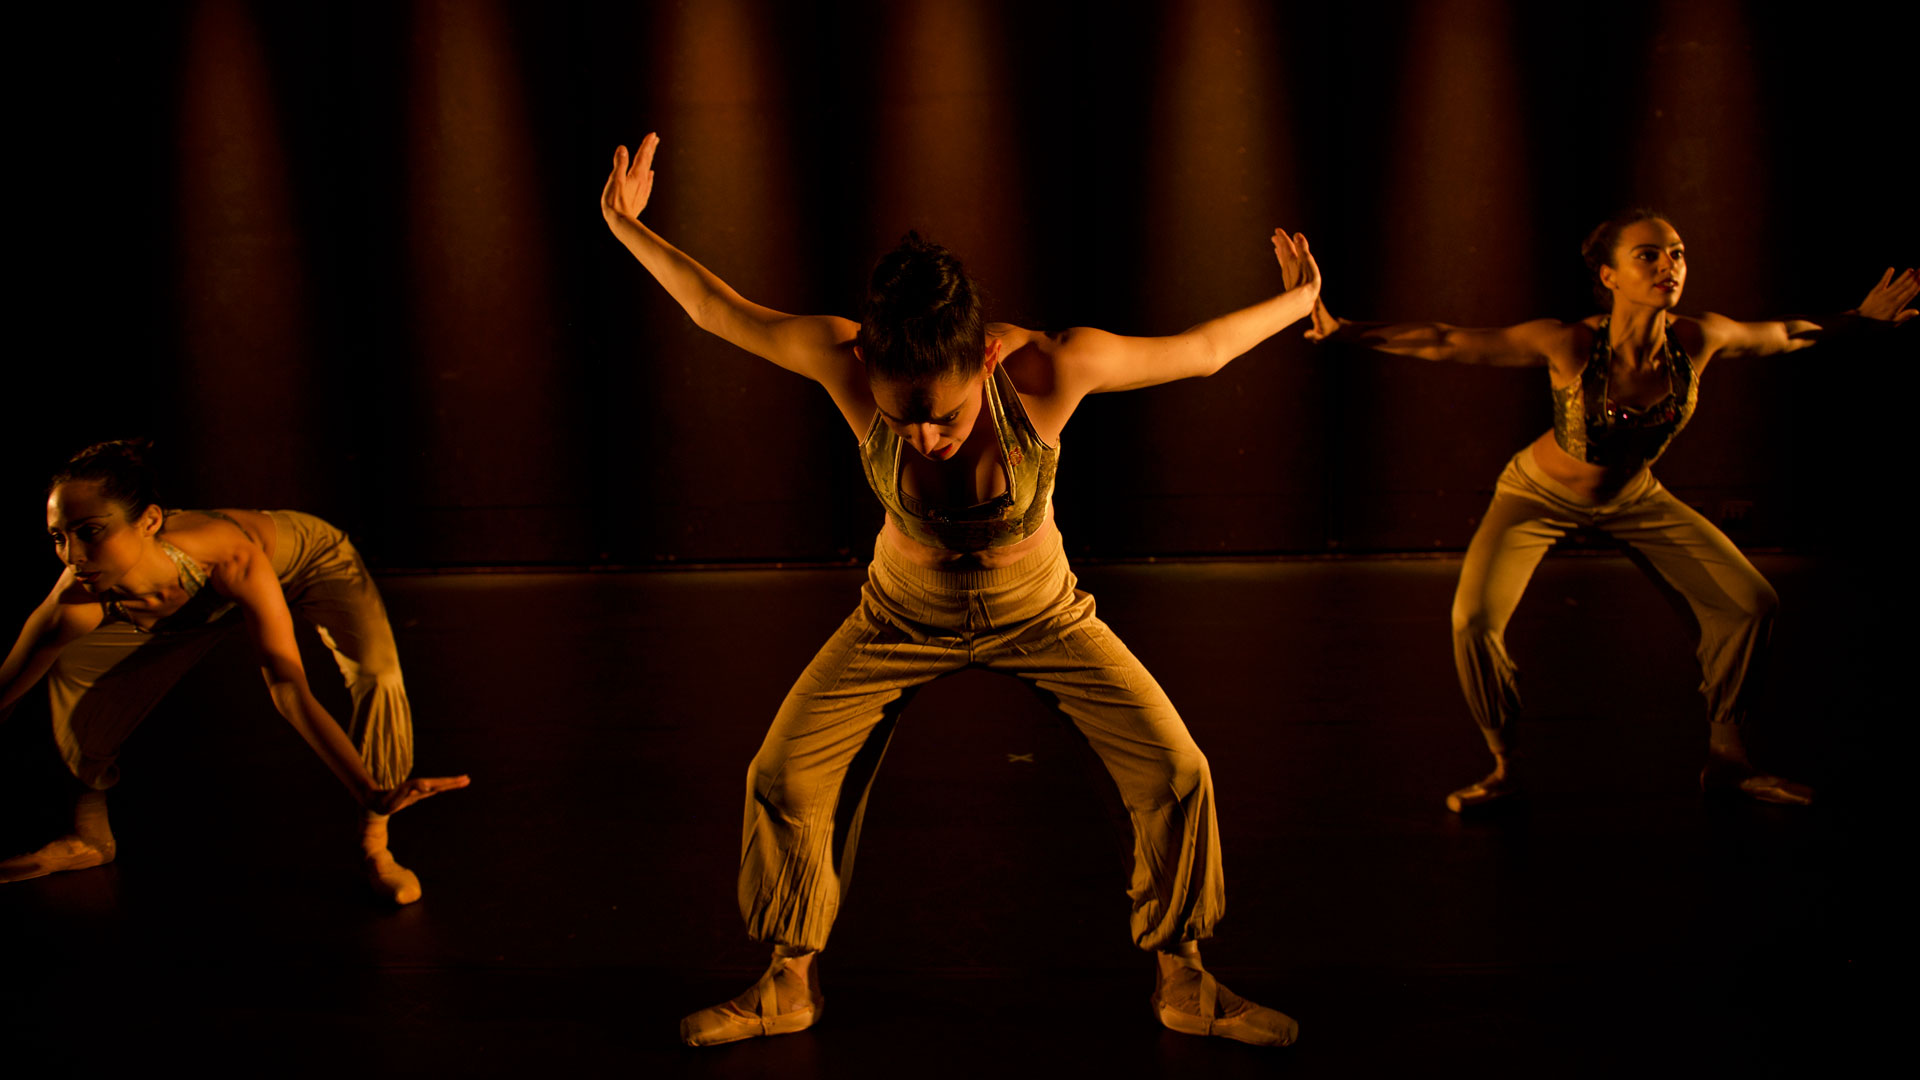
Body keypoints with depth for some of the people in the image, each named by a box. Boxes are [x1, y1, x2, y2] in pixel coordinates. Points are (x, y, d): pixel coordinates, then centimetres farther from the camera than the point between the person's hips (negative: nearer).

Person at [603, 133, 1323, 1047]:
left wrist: (1298, 302, -4)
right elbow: (718, 310, -16)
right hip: (904, 617, 1)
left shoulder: (1050, 368, -35)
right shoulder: (848, 363, -33)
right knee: (783, 778, -6)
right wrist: (627, 227, -6)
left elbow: (1199, 349, -18)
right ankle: (788, 985, 19)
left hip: (1042, 615, 0)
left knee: (1176, 774, -9)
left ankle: (1182, 982, 16)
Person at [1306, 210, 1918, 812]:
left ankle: (1726, 760, 18)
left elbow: (1781, 334, 0)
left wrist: (1863, 318, 11)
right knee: (1475, 618, -25)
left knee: (1751, 602, -2)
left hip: (1633, 498, 4)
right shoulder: (1566, 345, -34)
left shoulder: (1700, 340, -22)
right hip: (1540, 495, -4)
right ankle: (1504, 768, -1)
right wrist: (1343, 331, -40)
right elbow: (1443, 343, -32)